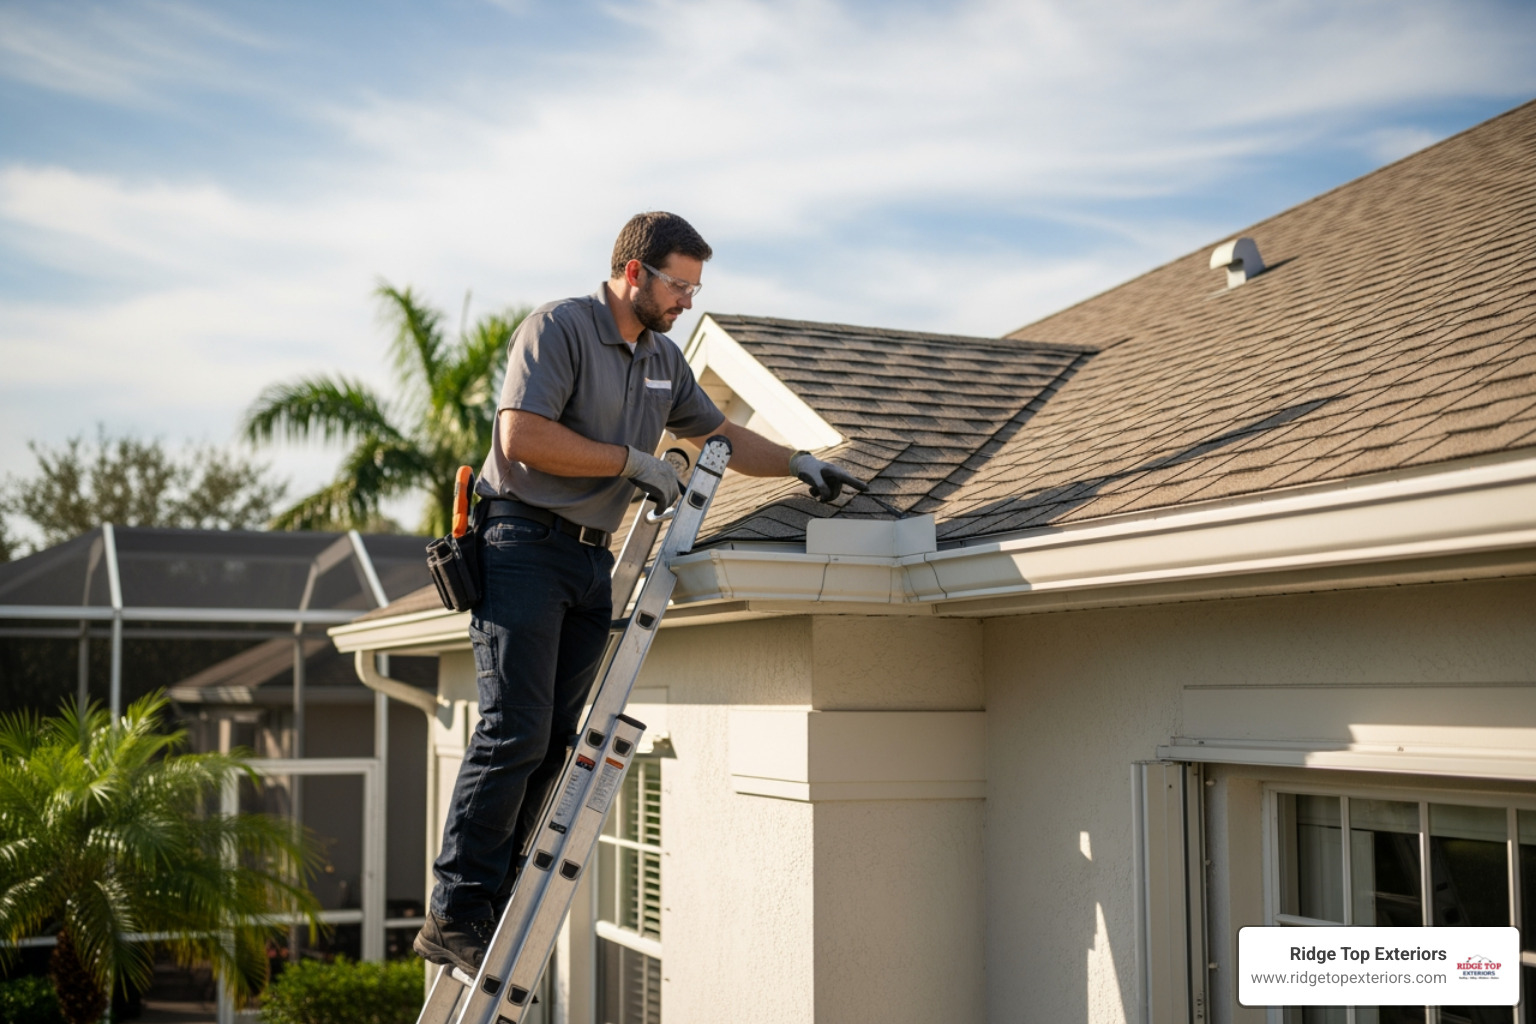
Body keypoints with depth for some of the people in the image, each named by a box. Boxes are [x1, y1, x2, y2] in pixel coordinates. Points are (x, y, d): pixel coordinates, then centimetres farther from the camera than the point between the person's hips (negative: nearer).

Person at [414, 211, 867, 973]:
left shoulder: (664, 359, 18)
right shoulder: (558, 328, -7)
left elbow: (721, 438, 30)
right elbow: (523, 436, -18)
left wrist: (799, 464, 19)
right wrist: (632, 462, -13)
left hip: (591, 560, 8)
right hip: (523, 545, -8)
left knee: (553, 741, 3)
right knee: (514, 732, -14)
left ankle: (489, 908, 8)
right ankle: (454, 915, -8)